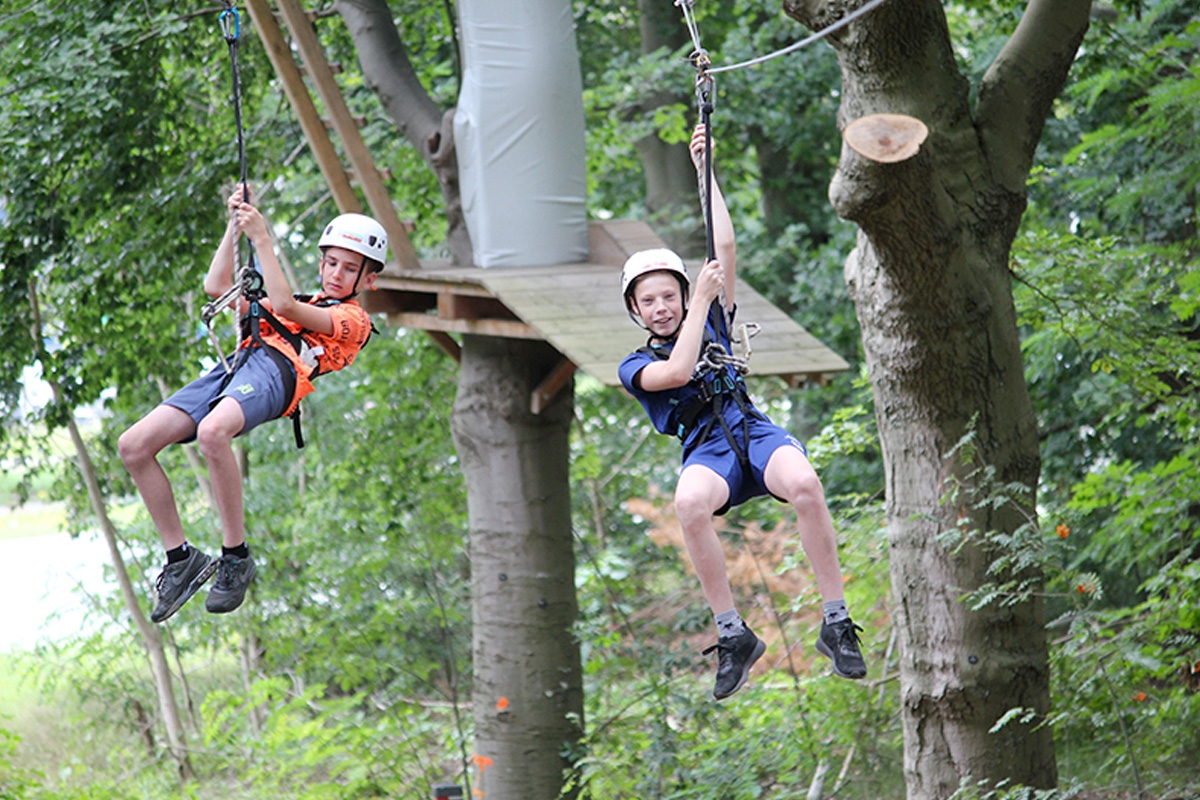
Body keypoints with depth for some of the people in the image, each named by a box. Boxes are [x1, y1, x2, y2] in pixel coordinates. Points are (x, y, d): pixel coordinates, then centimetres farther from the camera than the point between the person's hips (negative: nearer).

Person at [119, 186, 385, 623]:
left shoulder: (353, 320, 12)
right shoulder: (305, 304, 36)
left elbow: (283, 306, -5)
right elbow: (217, 287, 36)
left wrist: (261, 238, -3)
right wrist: (236, 226, 27)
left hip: (275, 373, -8)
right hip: (234, 366, 8)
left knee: (212, 433, -40)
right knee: (134, 446, -10)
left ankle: (236, 556, -27)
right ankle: (180, 558, 0)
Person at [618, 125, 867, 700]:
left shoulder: (714, 326, 24)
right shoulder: (637, 366, 16)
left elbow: (726, 251, 19)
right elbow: (677, 370, -7)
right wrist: (701, 300, 0)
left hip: (755, 433, 2)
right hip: (706, 451, -2)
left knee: (803, 483, -35)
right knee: (689, 503, -40)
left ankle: (836, 625, -29)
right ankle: (732, 636, -31)